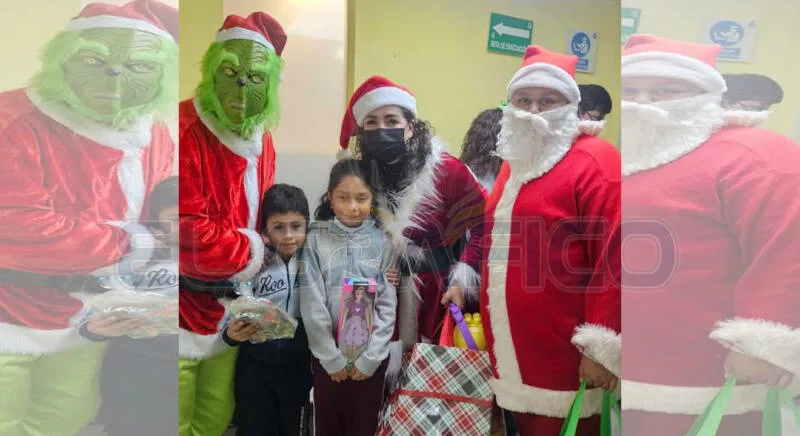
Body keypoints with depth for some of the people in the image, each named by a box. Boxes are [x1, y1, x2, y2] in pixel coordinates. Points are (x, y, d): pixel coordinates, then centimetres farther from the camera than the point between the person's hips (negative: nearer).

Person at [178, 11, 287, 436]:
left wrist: (254, 252, -1)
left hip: (230, 310, 7)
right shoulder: (185, 133, -21)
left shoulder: (260, 140, 5)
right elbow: (188, 235, -26)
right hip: (186, 310, -7)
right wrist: (250, 252, -12)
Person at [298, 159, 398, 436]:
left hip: (371, 356, 0)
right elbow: (311, 305, -7)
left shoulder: (382, 243, -3)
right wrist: (332, 357, -8)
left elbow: (388, 306, -4)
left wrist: (369, 358, -8)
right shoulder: (315, 240, -5)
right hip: (327, 356, 0)